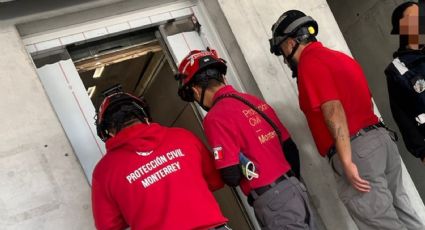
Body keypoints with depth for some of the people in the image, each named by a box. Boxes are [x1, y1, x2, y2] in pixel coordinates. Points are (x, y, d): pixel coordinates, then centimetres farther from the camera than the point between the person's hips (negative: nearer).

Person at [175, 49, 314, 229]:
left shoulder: (215, 117, -13)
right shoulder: (254, 100, 10)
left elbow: (232, 177, -17)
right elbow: (291, 150, 14)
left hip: (272, 201, -7)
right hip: (295, 189, 8)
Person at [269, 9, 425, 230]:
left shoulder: (309, 64, -6)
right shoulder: (339, 56, 21)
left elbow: (334, 111, -17)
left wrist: (347, 162, -20)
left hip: (356, 150, -9)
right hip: (381, 138, 9)